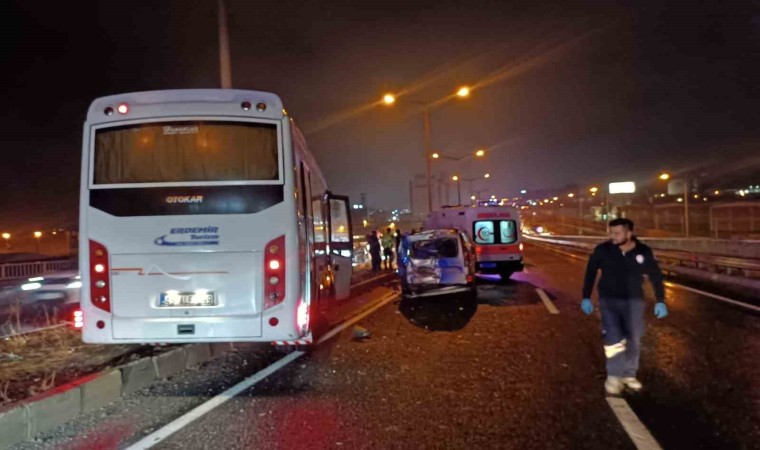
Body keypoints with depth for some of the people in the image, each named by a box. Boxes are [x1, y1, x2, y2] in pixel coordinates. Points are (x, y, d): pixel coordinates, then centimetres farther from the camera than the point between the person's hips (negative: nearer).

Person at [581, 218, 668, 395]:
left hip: (633, 300, 2)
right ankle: (614, 376, 1)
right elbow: (590, 272, 0)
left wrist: (660, 301, -1)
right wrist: (586, 297, -2)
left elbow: (656, 276, 3)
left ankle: (629, 375, 28)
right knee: (613, 337, -14)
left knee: (633, 340, 9)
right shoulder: (602, 250, -11)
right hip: (609, 299, -2)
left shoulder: (644, 252, -8)